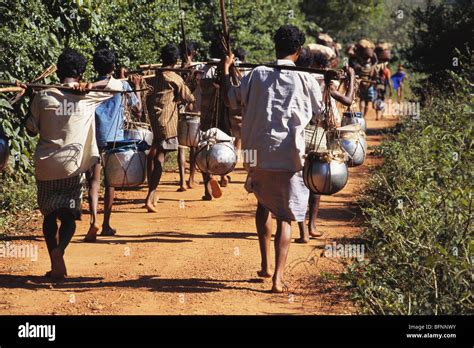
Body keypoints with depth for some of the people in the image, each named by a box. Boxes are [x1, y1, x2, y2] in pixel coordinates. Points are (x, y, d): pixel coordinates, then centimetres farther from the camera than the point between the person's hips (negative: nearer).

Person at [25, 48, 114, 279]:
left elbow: (32, 130, 5)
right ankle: (59, 250, -22)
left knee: (49, 215, 14)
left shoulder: (42, 96, -3)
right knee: (69, 216, 6)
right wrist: (89, 86, 0)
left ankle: (55, 259, 0)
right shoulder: (89, 97, -3)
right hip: (73, 165, -1)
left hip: (45, 164, 1)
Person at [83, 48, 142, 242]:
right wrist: (137, 87, 22)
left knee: (94, 181, -5)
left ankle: (94, 221, -26)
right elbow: (138, 109, 12)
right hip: (115, 139, 1)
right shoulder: (123, 86, 0)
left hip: (94, 139, -1)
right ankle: (106, 225, 20)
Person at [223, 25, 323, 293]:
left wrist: (226, 70, 26)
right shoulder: (306, 80, -4)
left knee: (264, 204, 26)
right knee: (285, 217, 2)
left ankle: (266, 265, 24)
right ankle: (278, 278, -7)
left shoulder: (257, 75, 1)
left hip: (257, 155, 3)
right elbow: (322, 115, 7)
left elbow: (232, 99, 12)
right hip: (289, 158, -3)